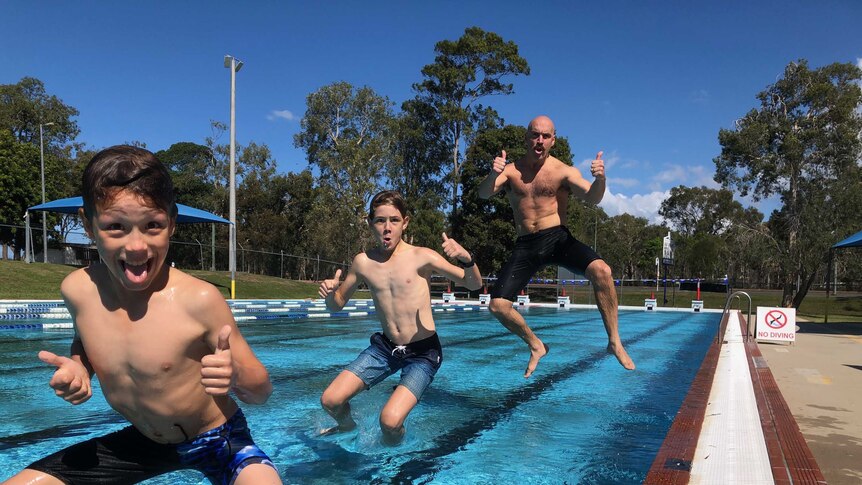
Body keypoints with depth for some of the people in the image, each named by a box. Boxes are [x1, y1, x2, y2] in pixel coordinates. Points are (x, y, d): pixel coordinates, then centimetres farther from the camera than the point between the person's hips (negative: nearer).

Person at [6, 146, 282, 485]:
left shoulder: (199, 299, -26)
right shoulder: (78, 290, -12)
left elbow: (261, 393, -18)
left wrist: (235, 376, -39)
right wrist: (76, 366, -8)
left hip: (216, 439, -5)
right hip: (142, 442, 6)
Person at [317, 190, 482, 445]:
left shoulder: (421, 257, -13)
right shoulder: (363, 262, -2)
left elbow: (475, 285, -12)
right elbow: (338, 304, 11)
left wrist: (466, 260, -34)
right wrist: (329, 293, -13)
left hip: (423, 352, -4)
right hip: (385, 347, 4)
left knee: (390, 421, -22)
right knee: (330, 401, -3)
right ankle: (347, 426, 35)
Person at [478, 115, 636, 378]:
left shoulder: (563, 171, 0)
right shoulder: (511, 170, 5)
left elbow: (592, 198, -13)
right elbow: (483, 194, -12)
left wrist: (600, 179, -35)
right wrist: (493, 174, -34)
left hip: (558, 238, -2)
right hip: (525, 245, 2)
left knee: (601, 270, -29)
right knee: (497, 305, -8)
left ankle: (614, 341, -13)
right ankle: (536, 346, 19)